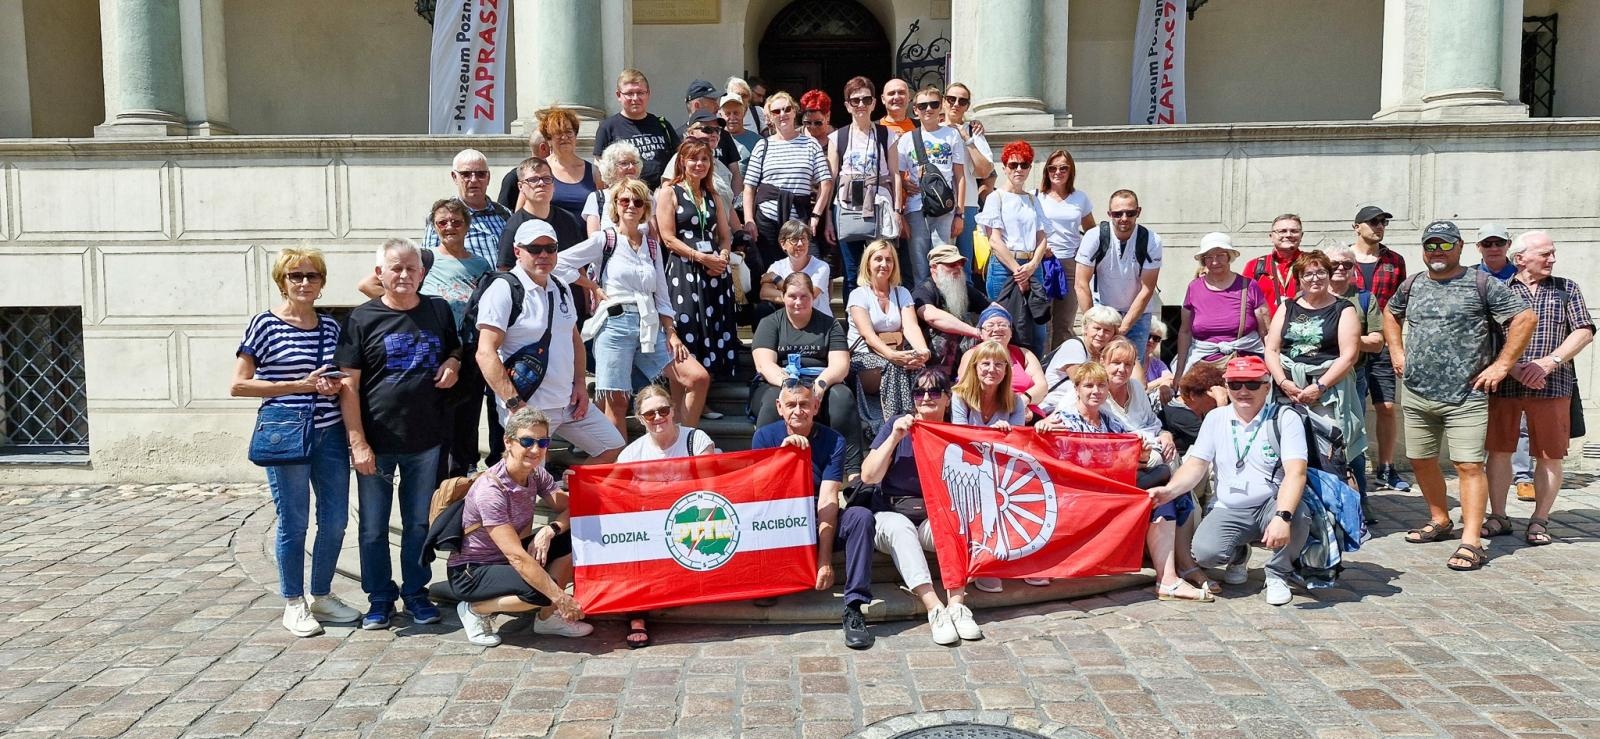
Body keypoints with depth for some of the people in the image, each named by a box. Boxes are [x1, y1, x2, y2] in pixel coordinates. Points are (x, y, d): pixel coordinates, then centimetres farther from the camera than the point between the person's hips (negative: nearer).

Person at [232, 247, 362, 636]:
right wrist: (302, 385, -13)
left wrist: (336, 385, -3)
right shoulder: (265, 324, -4)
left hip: (330, 433, 5)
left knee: (336, 519, 8)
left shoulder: (331, 325, 10)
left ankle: (321, 595, 27)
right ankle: (294, 603, 20)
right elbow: (239, 385, -7)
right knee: (294, 522, 3)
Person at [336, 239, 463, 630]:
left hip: (425, 440, 2)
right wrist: (358, 443, -12)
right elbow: (348, 385, -6)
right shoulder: (362, 318, -4)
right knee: (373, 527, 8)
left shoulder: (439, 311, 5)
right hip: (376, 443, -2)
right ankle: (380, 598, 23)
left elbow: (456, 350, 24)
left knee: (420, 524, 13)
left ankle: (416, 592, 28)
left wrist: (453, 364, -1)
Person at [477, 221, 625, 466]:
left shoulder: (561, 289, 12)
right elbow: (486, 354, -18)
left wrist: (579, 383, 8)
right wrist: (515, 404, -23)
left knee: (614, 449, 9)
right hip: (527, 407, -7)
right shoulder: (504, 290, -12)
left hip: (569, 401, 7)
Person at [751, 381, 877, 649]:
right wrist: (782, 452, -26)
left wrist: (825, 559, -22)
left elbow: (828, 501, -14)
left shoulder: (833, 441, -4)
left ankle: (854, 606, -30)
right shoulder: (765, 436, -1)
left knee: (861, 516, -30)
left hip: (820, 524, 1)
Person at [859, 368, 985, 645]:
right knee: (899, 525, -35)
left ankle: (956, 605, -37)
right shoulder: (897, 426, 3)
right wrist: (895, 437, -14)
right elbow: (868, 476, -5)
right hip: (891, 516, -2)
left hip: (935, 520, 2)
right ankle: (935, 609, -45)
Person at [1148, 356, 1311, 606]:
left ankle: (1278, 575, -4)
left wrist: (1282, 517, -37)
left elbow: (1295, 472, -20)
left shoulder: (1284, 420, -7)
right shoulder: (1216, 418, 5)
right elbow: (1196, 465, 3)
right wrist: (1169, 490, -18)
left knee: (1297, 517, -36)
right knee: (1205, 551, -26)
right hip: (1229, 510, 2)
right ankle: (1238, 555, 15)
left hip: (1271, 505, -2)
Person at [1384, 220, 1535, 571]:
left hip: (1465, 397, -5)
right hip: (1416, 395, 6)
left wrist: (1501, 365, -9)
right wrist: (1397, 352, 17)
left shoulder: (1481, 284, -3)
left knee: (1468, 465, -9)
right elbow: (1390, 314, 30)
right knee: (1421, 460, 13)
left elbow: (1525, 318, -6)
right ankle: (1439, 520, 31)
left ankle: (1471, 542, -8)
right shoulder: (1412, 286, 12)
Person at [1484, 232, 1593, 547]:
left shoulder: (1566, 289, 11)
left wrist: (1548, 362, -12)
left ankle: (1540, 521, 15)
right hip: (1504, 385, -1)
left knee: (1550, 455, 4)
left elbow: (1584, 331, 3)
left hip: (1552, 386, 1)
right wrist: (1513, 369, -14)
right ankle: (1498, 517, 15)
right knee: (1498, 450, 4)